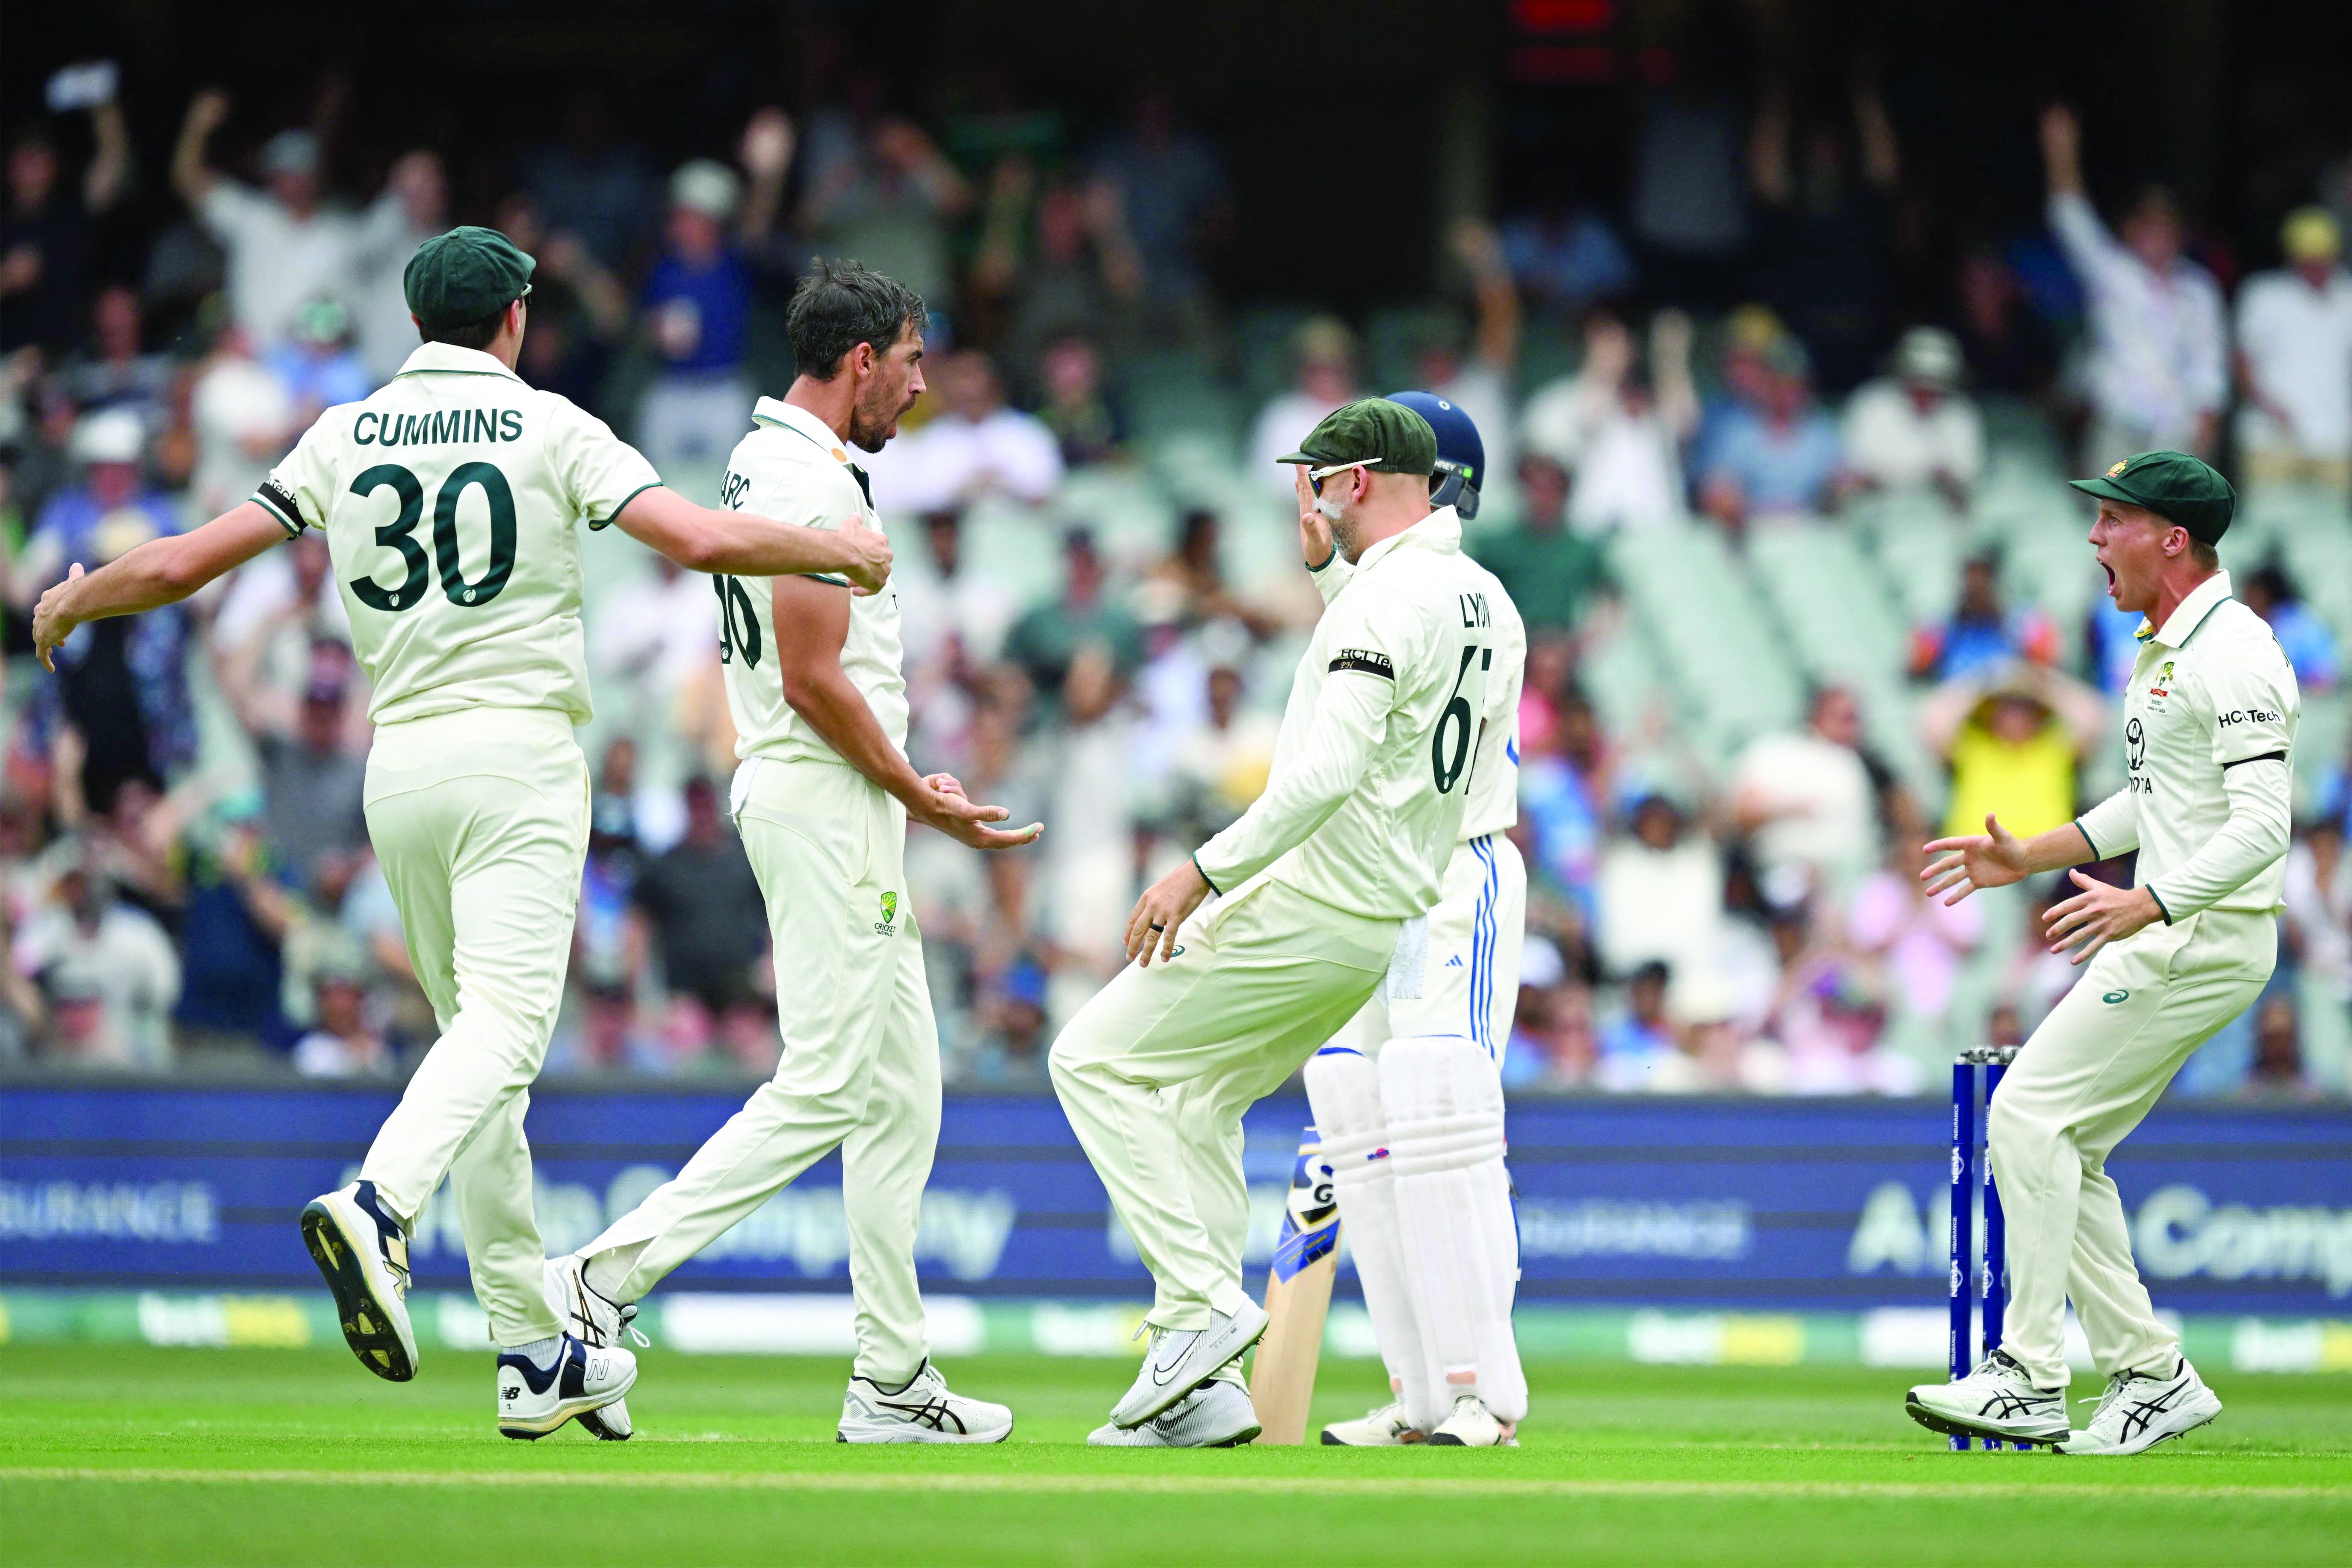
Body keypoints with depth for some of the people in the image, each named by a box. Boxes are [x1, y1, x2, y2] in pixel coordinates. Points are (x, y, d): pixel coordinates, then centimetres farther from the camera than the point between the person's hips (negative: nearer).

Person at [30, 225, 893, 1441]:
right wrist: (835, 552, 5)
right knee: (501, 1022, -16)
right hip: (519, 751, -5)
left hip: (398, 767, 5)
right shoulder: (548, 428, -1)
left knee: (482, 1037, 11)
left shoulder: (342, 439, 9)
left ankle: (535, 1353, 10)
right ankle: (377, 1206, -44)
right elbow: (700, 539, -11)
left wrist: (74, 603, 26)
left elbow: (182, 563, 7)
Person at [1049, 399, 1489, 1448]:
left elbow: (1328, 772, -27)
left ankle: (1204, 1299, -12)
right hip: (1386, 921, 10)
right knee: (1196, 1102, 17)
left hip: (1311, 907, -10)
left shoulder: (1385, 600, -18)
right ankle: (1199, 1389, 11)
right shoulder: (1469, 597, 14)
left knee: (1096, 1058, -4)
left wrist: (1205, 871, -25)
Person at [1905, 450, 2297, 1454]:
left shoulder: (2233, 655, -17)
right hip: (2164, 933, 11)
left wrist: (2146, 905, -34)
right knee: (2058, 1143, 10)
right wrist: (2031, 857, 20)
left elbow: (2263, 823, -24)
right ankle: (2151, 1376, 12)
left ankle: (2030, 1377, -12)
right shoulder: (2164, 648, 16)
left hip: (2204, 936, -11)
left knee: (2030, 1113, -13)